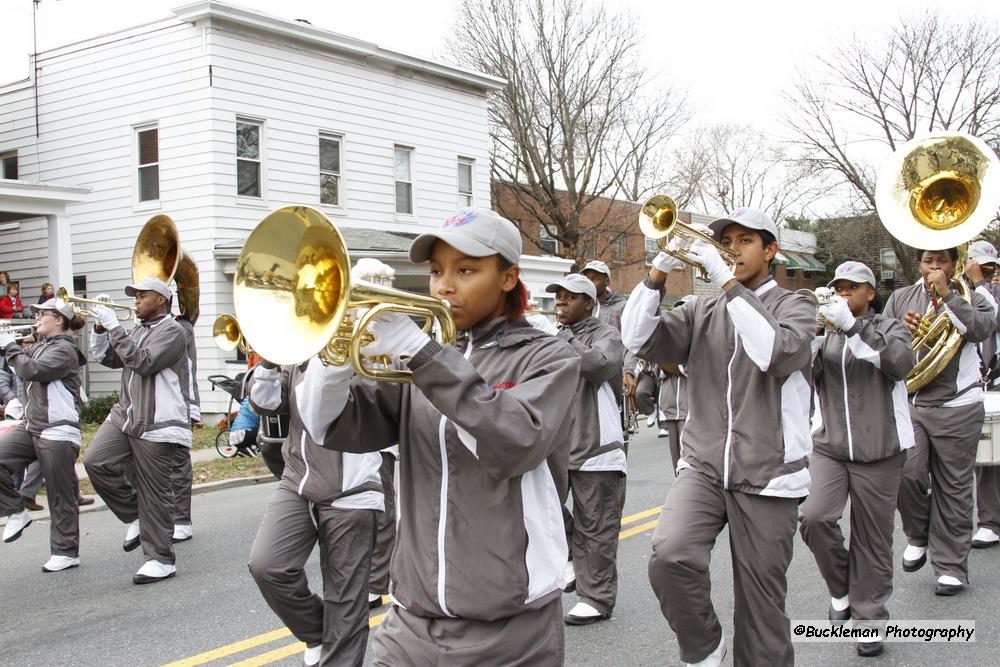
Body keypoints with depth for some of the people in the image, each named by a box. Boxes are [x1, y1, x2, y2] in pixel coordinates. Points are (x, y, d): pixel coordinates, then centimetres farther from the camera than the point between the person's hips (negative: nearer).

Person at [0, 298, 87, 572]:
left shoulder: (65, 349, -10)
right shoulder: (38, 347, 17)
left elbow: (31, 371, -20)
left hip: (58, 432, -8)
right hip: (30, 426, 8)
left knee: (61, 497, -1)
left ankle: (66, 552, 9)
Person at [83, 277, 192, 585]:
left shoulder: (171, 331, -9)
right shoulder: (138, 330, 19)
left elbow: (142, 362, -22)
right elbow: (107, 358, 17)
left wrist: (114, 326, -20)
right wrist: (101, 328, 3)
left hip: (158, 424, -8)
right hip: (126, 415, 8)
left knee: (154, 494, -3)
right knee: (96, 461, -8)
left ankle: (161, 560, 7)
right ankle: (136, 516, 11)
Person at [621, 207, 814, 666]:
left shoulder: (793, 307, 3)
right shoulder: (702, 313, 13)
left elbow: (777, 353, -20)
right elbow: (638, 340, -1)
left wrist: (727, 281, -21)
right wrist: (658, 273, -12)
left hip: (767, 477, -2)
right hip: (703, 467, 2)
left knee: (761, 608, 2)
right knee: (670, 556, -23)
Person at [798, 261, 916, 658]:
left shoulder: (889, 328, 6)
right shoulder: (825, 333, 13)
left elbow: (901, 363, -17)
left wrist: (851, 326, -24)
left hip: (879, 450, -2)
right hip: (829, 446, 2)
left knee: (873, 540, 2)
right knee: (813, 517, -18)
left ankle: (869, 617, 18)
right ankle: (841, 591, 6)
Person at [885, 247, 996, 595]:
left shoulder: (971, 297, 4)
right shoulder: (900, 298, 12)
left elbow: (982, 328, -16)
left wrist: (945, 295, -17)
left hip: (956, 406, -2)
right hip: (909, 401, 2)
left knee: (953, 488, 3)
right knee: (906, 473, -13)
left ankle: (951, 567, 14)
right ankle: (918, 536, 15)